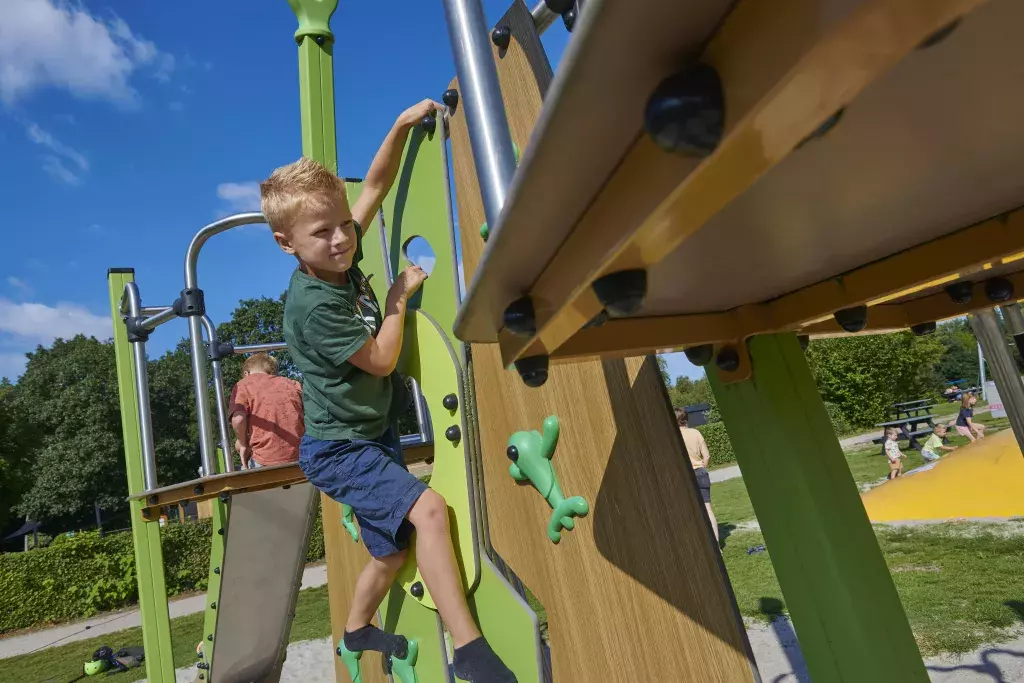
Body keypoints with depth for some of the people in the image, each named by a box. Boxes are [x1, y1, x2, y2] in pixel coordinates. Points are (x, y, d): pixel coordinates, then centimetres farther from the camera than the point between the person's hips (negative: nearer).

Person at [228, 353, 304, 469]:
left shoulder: (243, 384, 7)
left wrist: (243, 444, 5)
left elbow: (238, 418, -11)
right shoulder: (293, 384, 16)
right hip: (299, 457, 3)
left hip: (265, 461, -3)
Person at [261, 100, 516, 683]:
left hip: (374, 436, 8)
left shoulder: (342, 257, -1)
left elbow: (377, 185, 6)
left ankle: (358, 629, 44)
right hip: (340, 448, -8)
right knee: (428, 508, -26)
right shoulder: (312, 304, -23)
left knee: (394, 548, 17)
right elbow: (381, 359, -19)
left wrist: (403, 125, -3)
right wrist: (400, 296, -9)